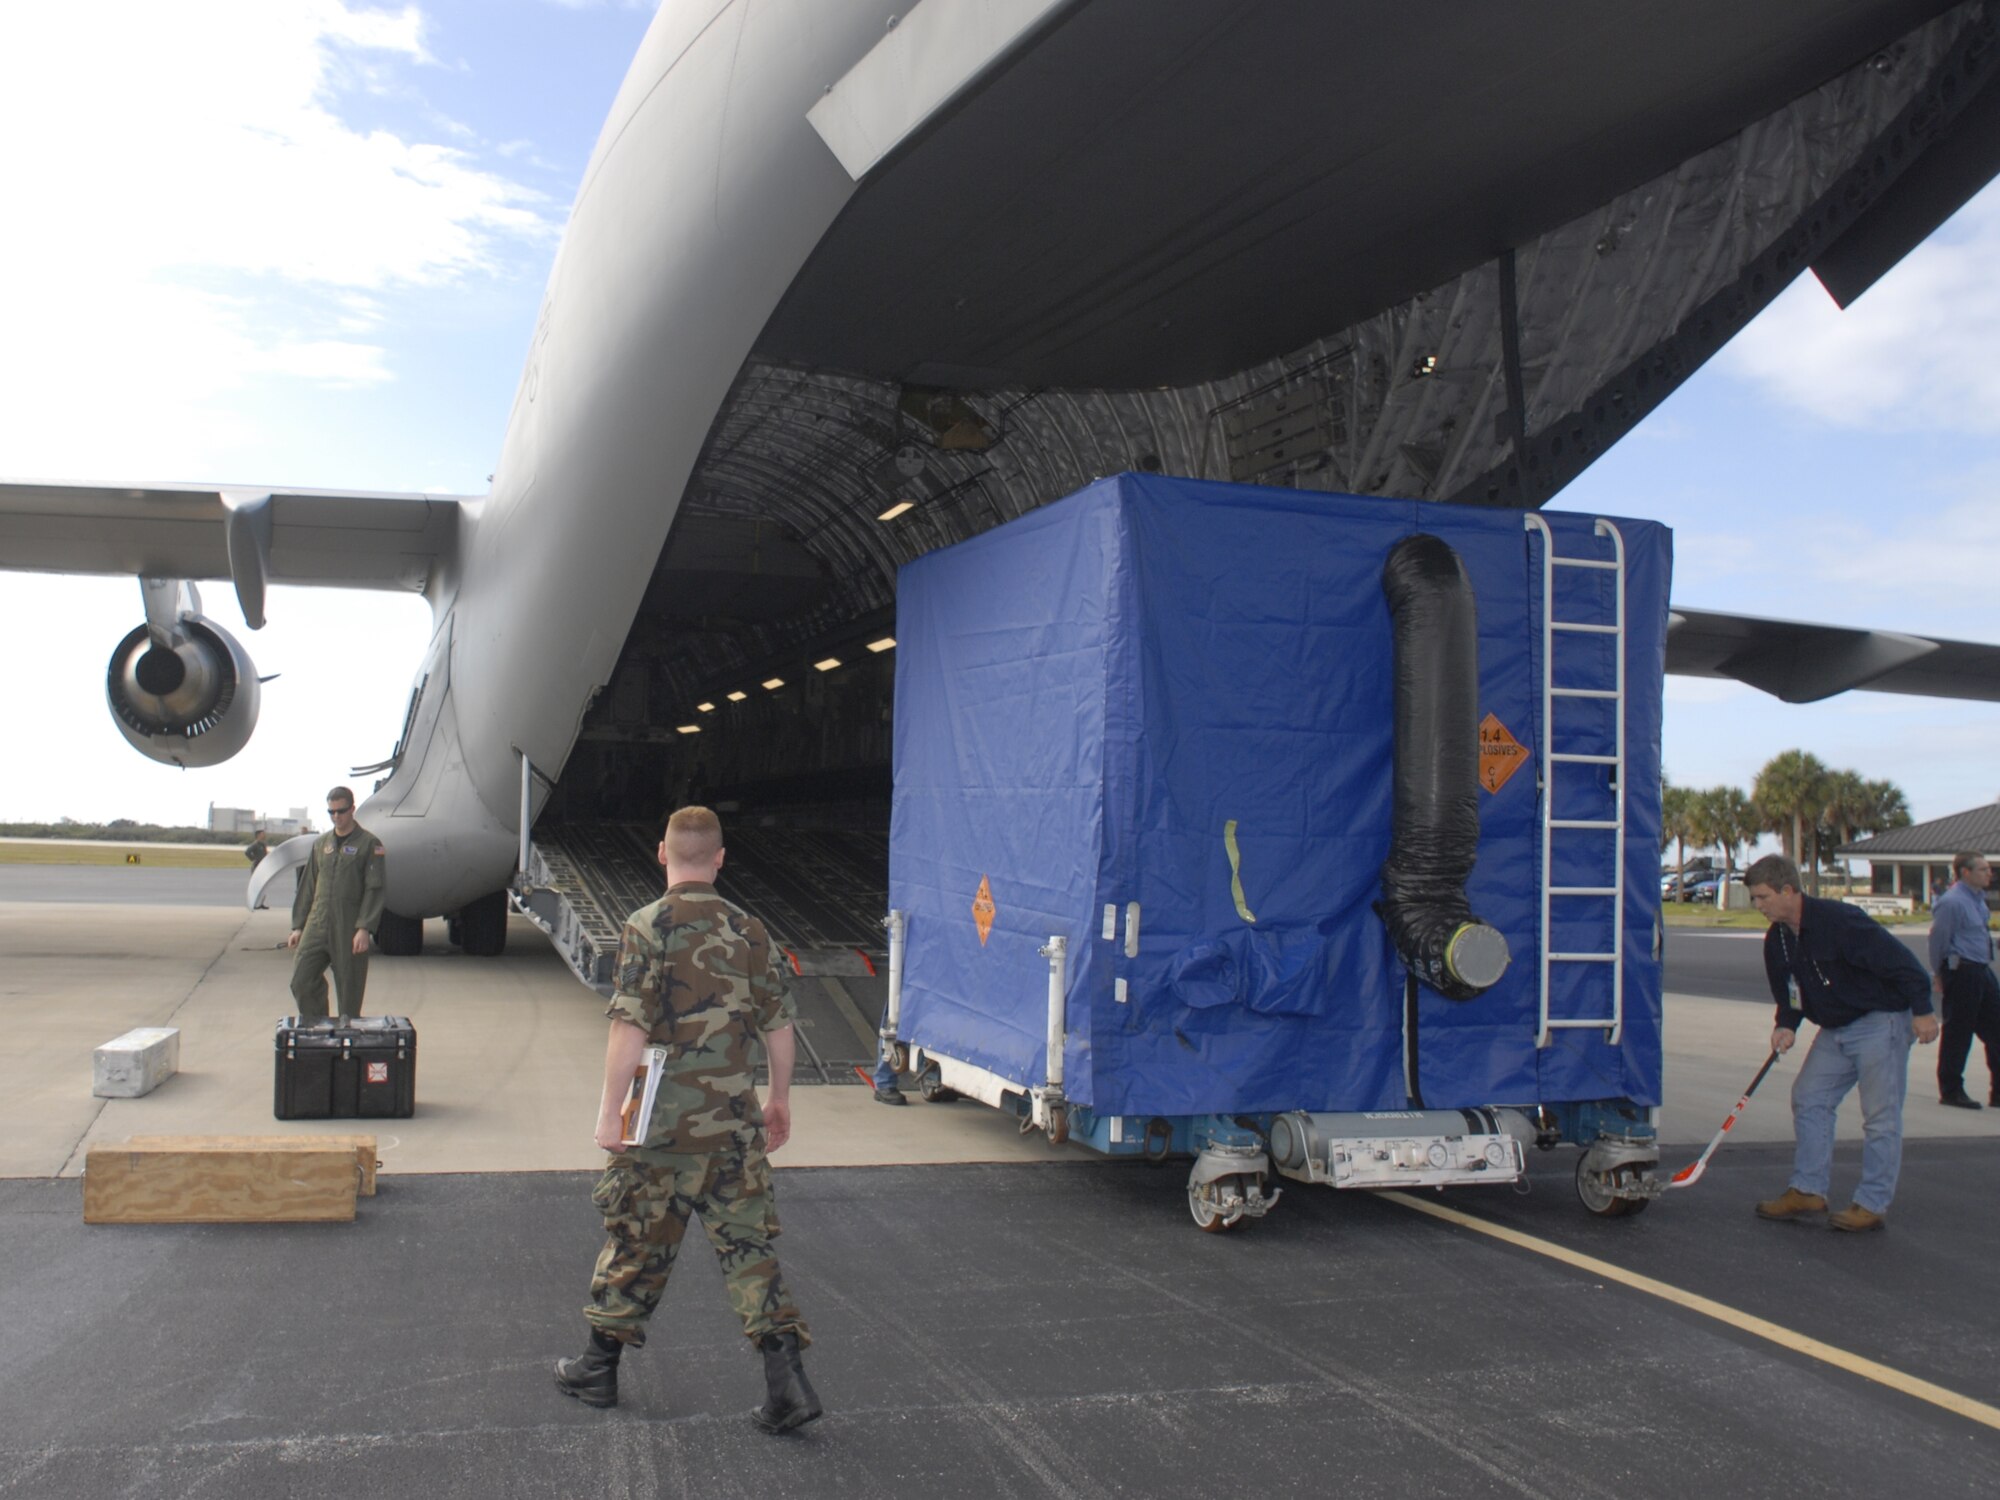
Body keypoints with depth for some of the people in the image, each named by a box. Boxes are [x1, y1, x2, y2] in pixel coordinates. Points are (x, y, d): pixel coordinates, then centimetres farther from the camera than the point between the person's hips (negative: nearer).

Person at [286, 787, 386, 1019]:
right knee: (301, 982, -4)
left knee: (349, 991, 0)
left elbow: (374, 890, -7)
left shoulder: (369, 844, 0)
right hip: (317, 926, 4)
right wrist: (298, 926, 12)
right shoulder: (320, 844, 15)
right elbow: (307, 888, 18)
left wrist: (365, 928, -16)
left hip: (349, 930, -4)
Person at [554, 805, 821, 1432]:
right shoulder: (749, 931, 4)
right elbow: (779, 1026, 8)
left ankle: (599, 1366, 28)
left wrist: (610, 1112, -10)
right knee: (747, 1241, 6)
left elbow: (630, 1029, -16)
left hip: (663, 1122, -3)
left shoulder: (649, 927, -10)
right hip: (733, 1123, 3)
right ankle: (786, 1378, 0)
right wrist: (779, 1102, 20)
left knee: (637, 1239, 12)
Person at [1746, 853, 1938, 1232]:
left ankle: (1873, 1204, 3)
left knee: (1880, 1114, -3)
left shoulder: (1840, 920, -24)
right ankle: (1808, 1190, 12)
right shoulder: (1777, 940, 1)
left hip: (1881, 1022, -9)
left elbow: (1899, 960, -21)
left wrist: (1922, 1011, -20)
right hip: (1835, 1029, 9)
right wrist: (1787, 1026, -7)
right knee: (1808, 1098, 6)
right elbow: (1788, 992, 12)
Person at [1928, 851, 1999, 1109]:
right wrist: (1939, 976, -4)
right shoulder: (1951, 902, -17)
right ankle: (1951, 1091, 9)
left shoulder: (1978, 898, 12)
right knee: (1958, 1033, -1)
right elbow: (1938, 940, -12)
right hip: (1961, 972, -9)